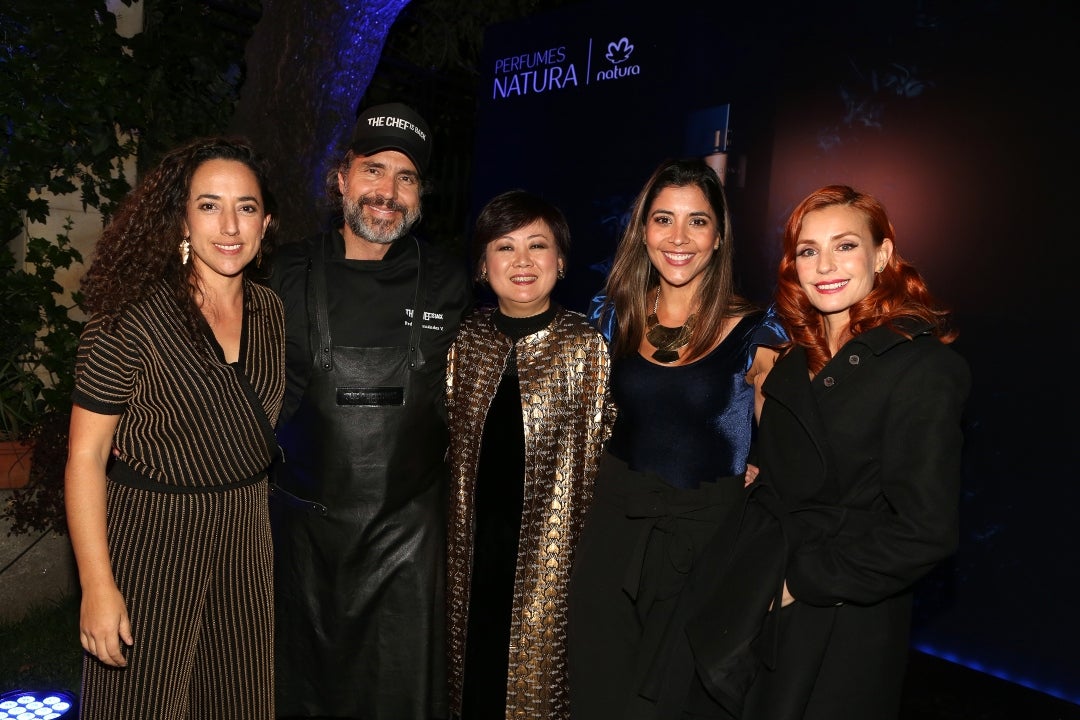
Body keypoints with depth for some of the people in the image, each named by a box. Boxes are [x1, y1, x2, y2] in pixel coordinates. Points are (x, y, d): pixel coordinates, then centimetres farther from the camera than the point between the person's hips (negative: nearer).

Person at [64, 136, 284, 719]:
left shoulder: (272, 311, 0)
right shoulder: (131, 317, -17)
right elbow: (86, 455, -14)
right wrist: (97, 584, -16)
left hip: (245, 529, 5)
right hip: (149, 535, -5)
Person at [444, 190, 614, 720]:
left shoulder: (587, 347, -9)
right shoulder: (464, 340, 1)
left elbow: (600, 453, -6)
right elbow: (446, 440, 9)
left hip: (551, 546, -3)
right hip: (472, 542, 3)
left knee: (536, 674, 11)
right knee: (473, 670, 17)